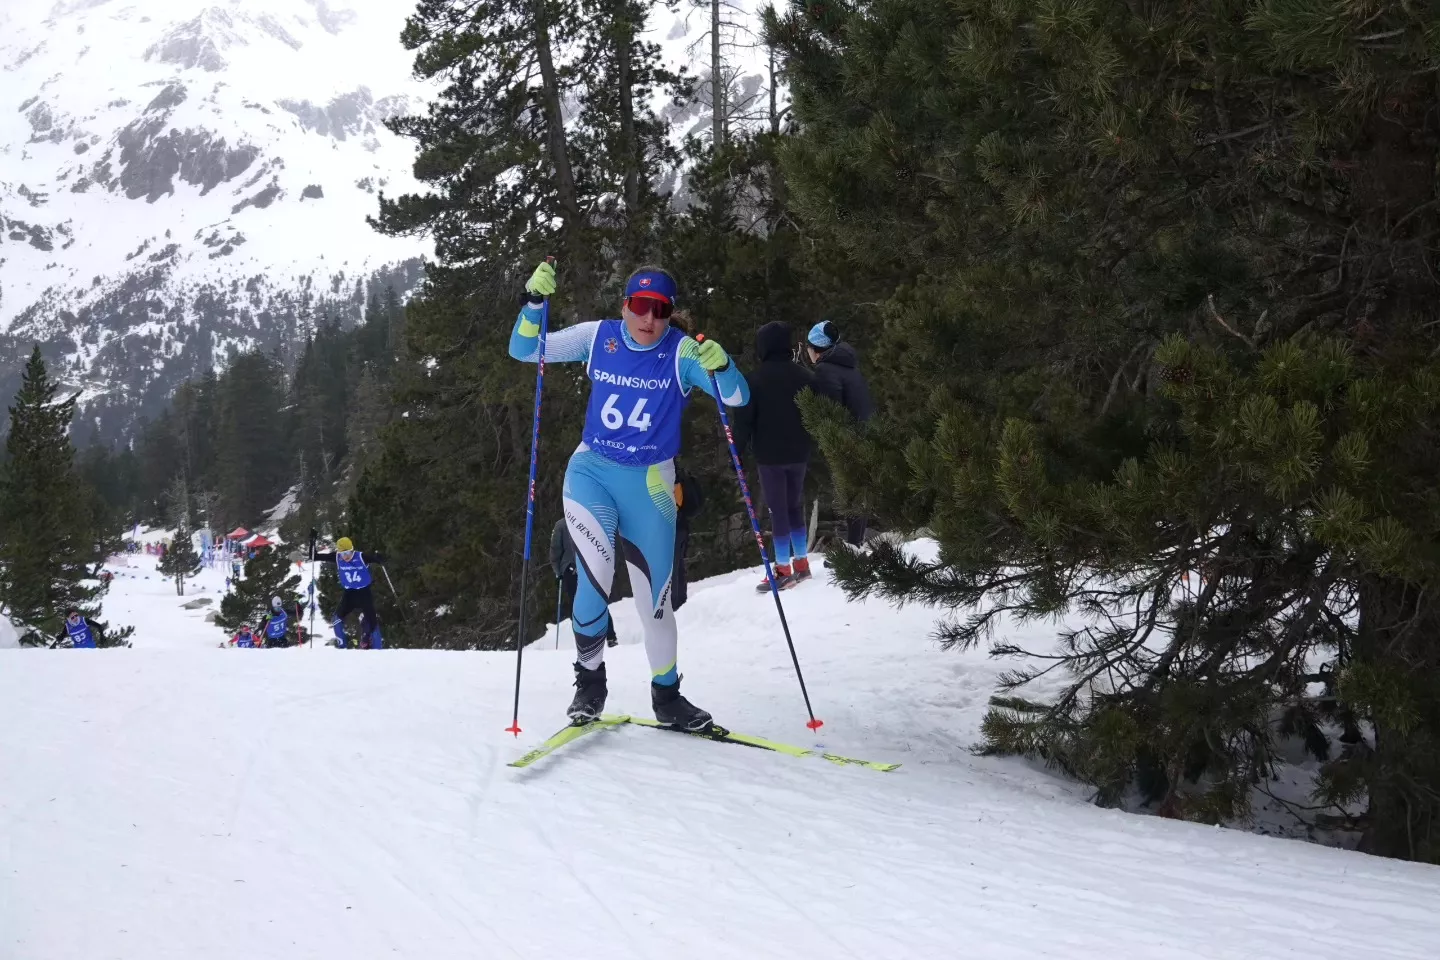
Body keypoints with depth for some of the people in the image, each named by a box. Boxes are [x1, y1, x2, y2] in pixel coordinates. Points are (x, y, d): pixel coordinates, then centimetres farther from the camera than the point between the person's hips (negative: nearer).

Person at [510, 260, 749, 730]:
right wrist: (535, 302, -19)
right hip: (592, 471, 0)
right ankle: (590, 679, -2)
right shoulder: (598, 337, -5)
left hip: (650, 484, 1)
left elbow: (736, 397, -18)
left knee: (655, 595, 9)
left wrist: (720, 367, -39)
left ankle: (667, 696, 29)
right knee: (596, 575, -23)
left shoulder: (683, 352, -10)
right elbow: (524, 350, -2)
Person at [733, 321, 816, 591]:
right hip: (799, 453, 5)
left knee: (778, 510, -3)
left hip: (769, 454, -5)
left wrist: (737, 451, -3)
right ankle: (801, 564, 18)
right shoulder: (805, 376, 4)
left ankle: (784, 571, -3)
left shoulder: (757, 378, -10)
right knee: (795, 506, 16)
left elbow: (745, 417, -10)